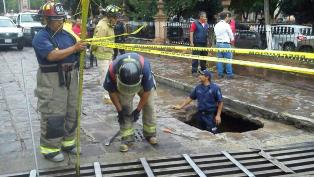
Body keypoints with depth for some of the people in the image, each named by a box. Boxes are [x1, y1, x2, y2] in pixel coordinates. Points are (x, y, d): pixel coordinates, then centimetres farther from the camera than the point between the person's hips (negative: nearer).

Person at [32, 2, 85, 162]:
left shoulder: (67, 34, 9)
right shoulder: (41, 37, -12)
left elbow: (76, 53, 15)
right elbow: (52, 55, -27)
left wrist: (82, 46, -6)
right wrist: (74, 48, -26)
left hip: (71, 78, 7)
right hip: (52, 81, -7)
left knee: (71, 112, 15)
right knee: (53, 116, -1)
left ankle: (68, 142, 31)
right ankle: (50, 149, 13)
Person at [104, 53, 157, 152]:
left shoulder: (145, 67, -43)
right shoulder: (112, 70, -40)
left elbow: (147, 91, -25)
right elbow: (112, 91, -19)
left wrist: (138, 110, -19)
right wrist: (119, 110, -16)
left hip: (144, 82, 0)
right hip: (121, 84, 1)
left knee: (149, 106, -3)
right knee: (125, 109, -11)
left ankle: (150, 133, 15)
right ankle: (127, 137, -2)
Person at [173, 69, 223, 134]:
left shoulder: (215, 88, -10)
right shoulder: (198, 87, 4)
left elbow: (220, 102, -8)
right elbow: (190, 98, 13)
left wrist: (218, 115, -13)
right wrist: (180, 106, 11)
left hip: (211, 115, -5)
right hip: (200, 115, 5)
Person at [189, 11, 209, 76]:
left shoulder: (206, 25, 12)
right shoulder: (195, 23, -6)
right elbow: (191, 33, -9)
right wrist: (191, 42, -14)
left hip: (204, 43, 6)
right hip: (197, 43, -6)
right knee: (195, 58, -3)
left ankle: (203, 70, 25)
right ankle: (194, 71, 3)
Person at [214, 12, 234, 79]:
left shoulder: (216, 25, 10)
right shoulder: (226, 25, -10)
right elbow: (231, 35, -2)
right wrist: (231, 40, 17)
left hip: (218, 43, 7)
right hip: (225, 44, -7)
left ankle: (220, 74, 13)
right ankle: (229, 74, 4)